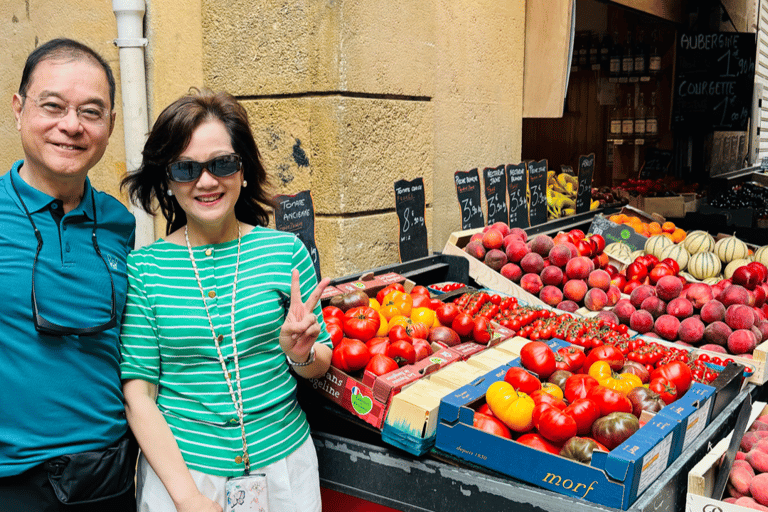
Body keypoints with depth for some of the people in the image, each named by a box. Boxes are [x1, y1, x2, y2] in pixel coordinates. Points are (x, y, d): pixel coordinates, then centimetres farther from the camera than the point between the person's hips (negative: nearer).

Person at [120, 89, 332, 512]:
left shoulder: (285, 251, -5)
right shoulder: (142, 269, -9)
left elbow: (320, 365, 4)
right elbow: (138, 394, -7)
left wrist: (301, 353, -18)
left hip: (283, 460, 2)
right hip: (176, 463, -1)